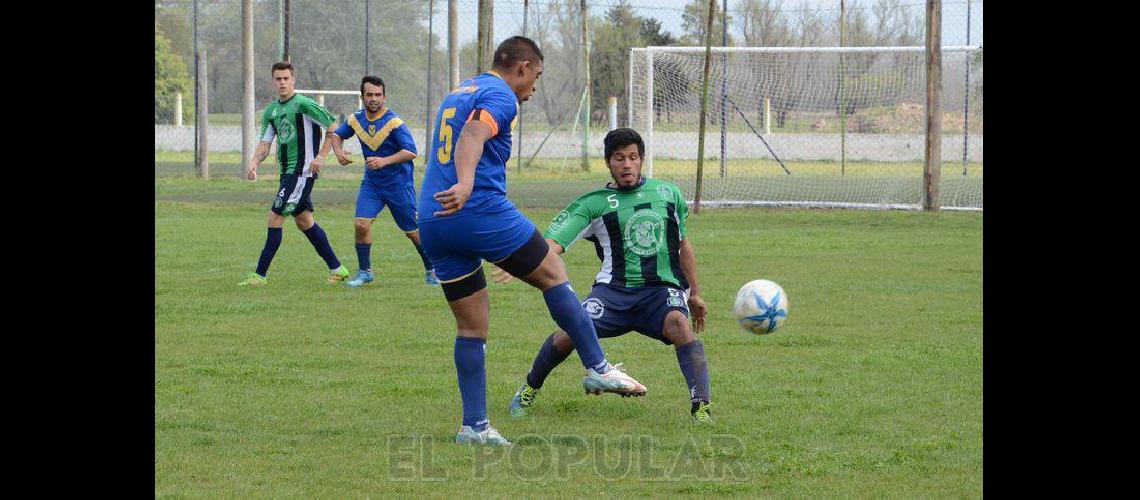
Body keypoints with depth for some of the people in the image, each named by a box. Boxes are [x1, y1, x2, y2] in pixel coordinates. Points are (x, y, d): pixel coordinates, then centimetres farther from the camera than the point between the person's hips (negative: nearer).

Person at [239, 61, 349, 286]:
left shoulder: (303, 103, -11)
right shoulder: (271, 111, 13)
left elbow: (334, 126, -11)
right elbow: (264, 144, 12)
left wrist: (321, 157, -16)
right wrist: (253, 163, -8)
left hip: (302, 172, -9)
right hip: (287, 172, 9)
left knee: (275, 218, -10)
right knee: (304, 221, 13)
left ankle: (260, 275, -5)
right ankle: (337, 269, 22)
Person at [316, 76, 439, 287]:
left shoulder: (394, 122, -19)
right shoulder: (356, 119, -1)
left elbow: (411, 151, -23)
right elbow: (336, 134, 17)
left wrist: (384, 161, -31)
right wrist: (338, 151, -4)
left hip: (398, 184, -4)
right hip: (371, 183, 4)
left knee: (413, 231, 3)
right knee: (361, 223, -13)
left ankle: (431, 271, 23)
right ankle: (365, 271, 3)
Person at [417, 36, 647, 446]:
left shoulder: (455, 95, 25)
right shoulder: (500, 95, -3)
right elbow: (472, 136, -23)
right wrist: (465, 185, -40)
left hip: (432, 224, 8)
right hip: (482, 211, -8)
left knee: (471, 326, 11)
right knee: (554, 274, 8)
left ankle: (474, 426, 8)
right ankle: (598, 369, 9)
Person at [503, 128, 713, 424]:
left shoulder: (668, 193, 13)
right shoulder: (594, 203, 3)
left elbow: (682, 245, 25)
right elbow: (553, 243, -7)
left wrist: (694, 294, 28)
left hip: (662, 289, 1)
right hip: (615, 289, -1)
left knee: (679, 324, -33)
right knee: (569, 334, -21)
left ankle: (701, 406, -34)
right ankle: (528, 392, 9)